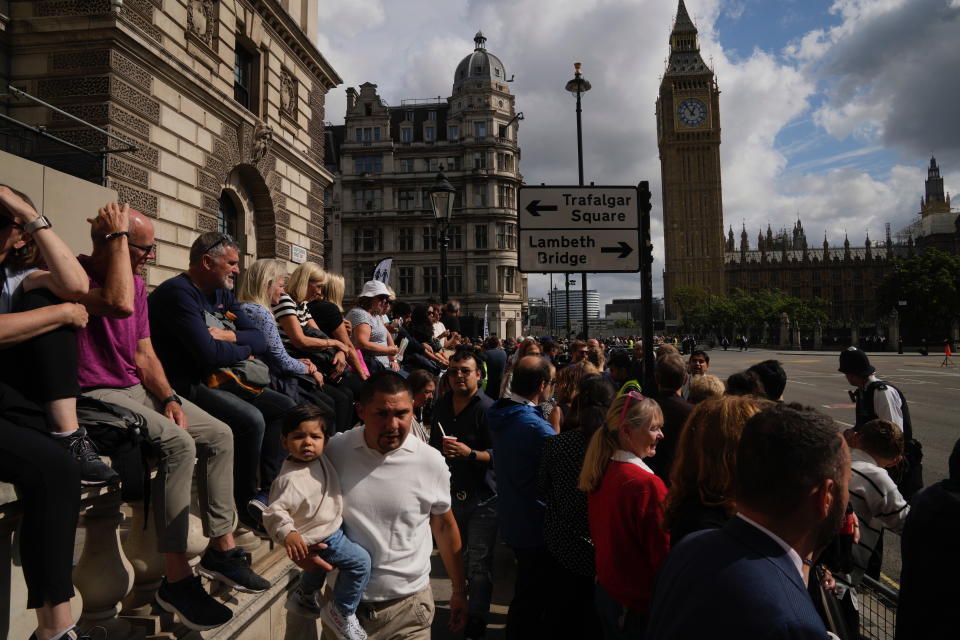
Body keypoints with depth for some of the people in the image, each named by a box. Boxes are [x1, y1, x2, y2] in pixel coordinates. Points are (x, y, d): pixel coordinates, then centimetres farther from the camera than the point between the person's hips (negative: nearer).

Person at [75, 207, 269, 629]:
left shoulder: (136, 281, 12)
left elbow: (144, 355, 12)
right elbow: (119, 304, -34)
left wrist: (169, 399, -3)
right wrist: (119, 236, -22)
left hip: (135, 388, 9)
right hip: (94, 393, -9)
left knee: (220, 435, -1)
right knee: (178, 443, -30)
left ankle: (221, 548, 6)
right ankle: (176, 579, -20)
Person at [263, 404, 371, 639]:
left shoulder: (320, 458, -9)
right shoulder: (289, 479, -33)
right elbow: (274, 511, -35)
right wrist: (287, 533, -49)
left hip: (332, 528, 9)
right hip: (315, 538, -9)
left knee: (318, 565, 35)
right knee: (360, 561, -13)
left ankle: (305, 596, 62)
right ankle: (341, 614, 4)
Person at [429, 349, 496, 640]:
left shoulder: (487, 408, -17)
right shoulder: (441, 405, 5)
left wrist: (469, 453, -32)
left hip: (482, 498, -6)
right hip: (451, 492, 6)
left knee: (479, 564, -1)